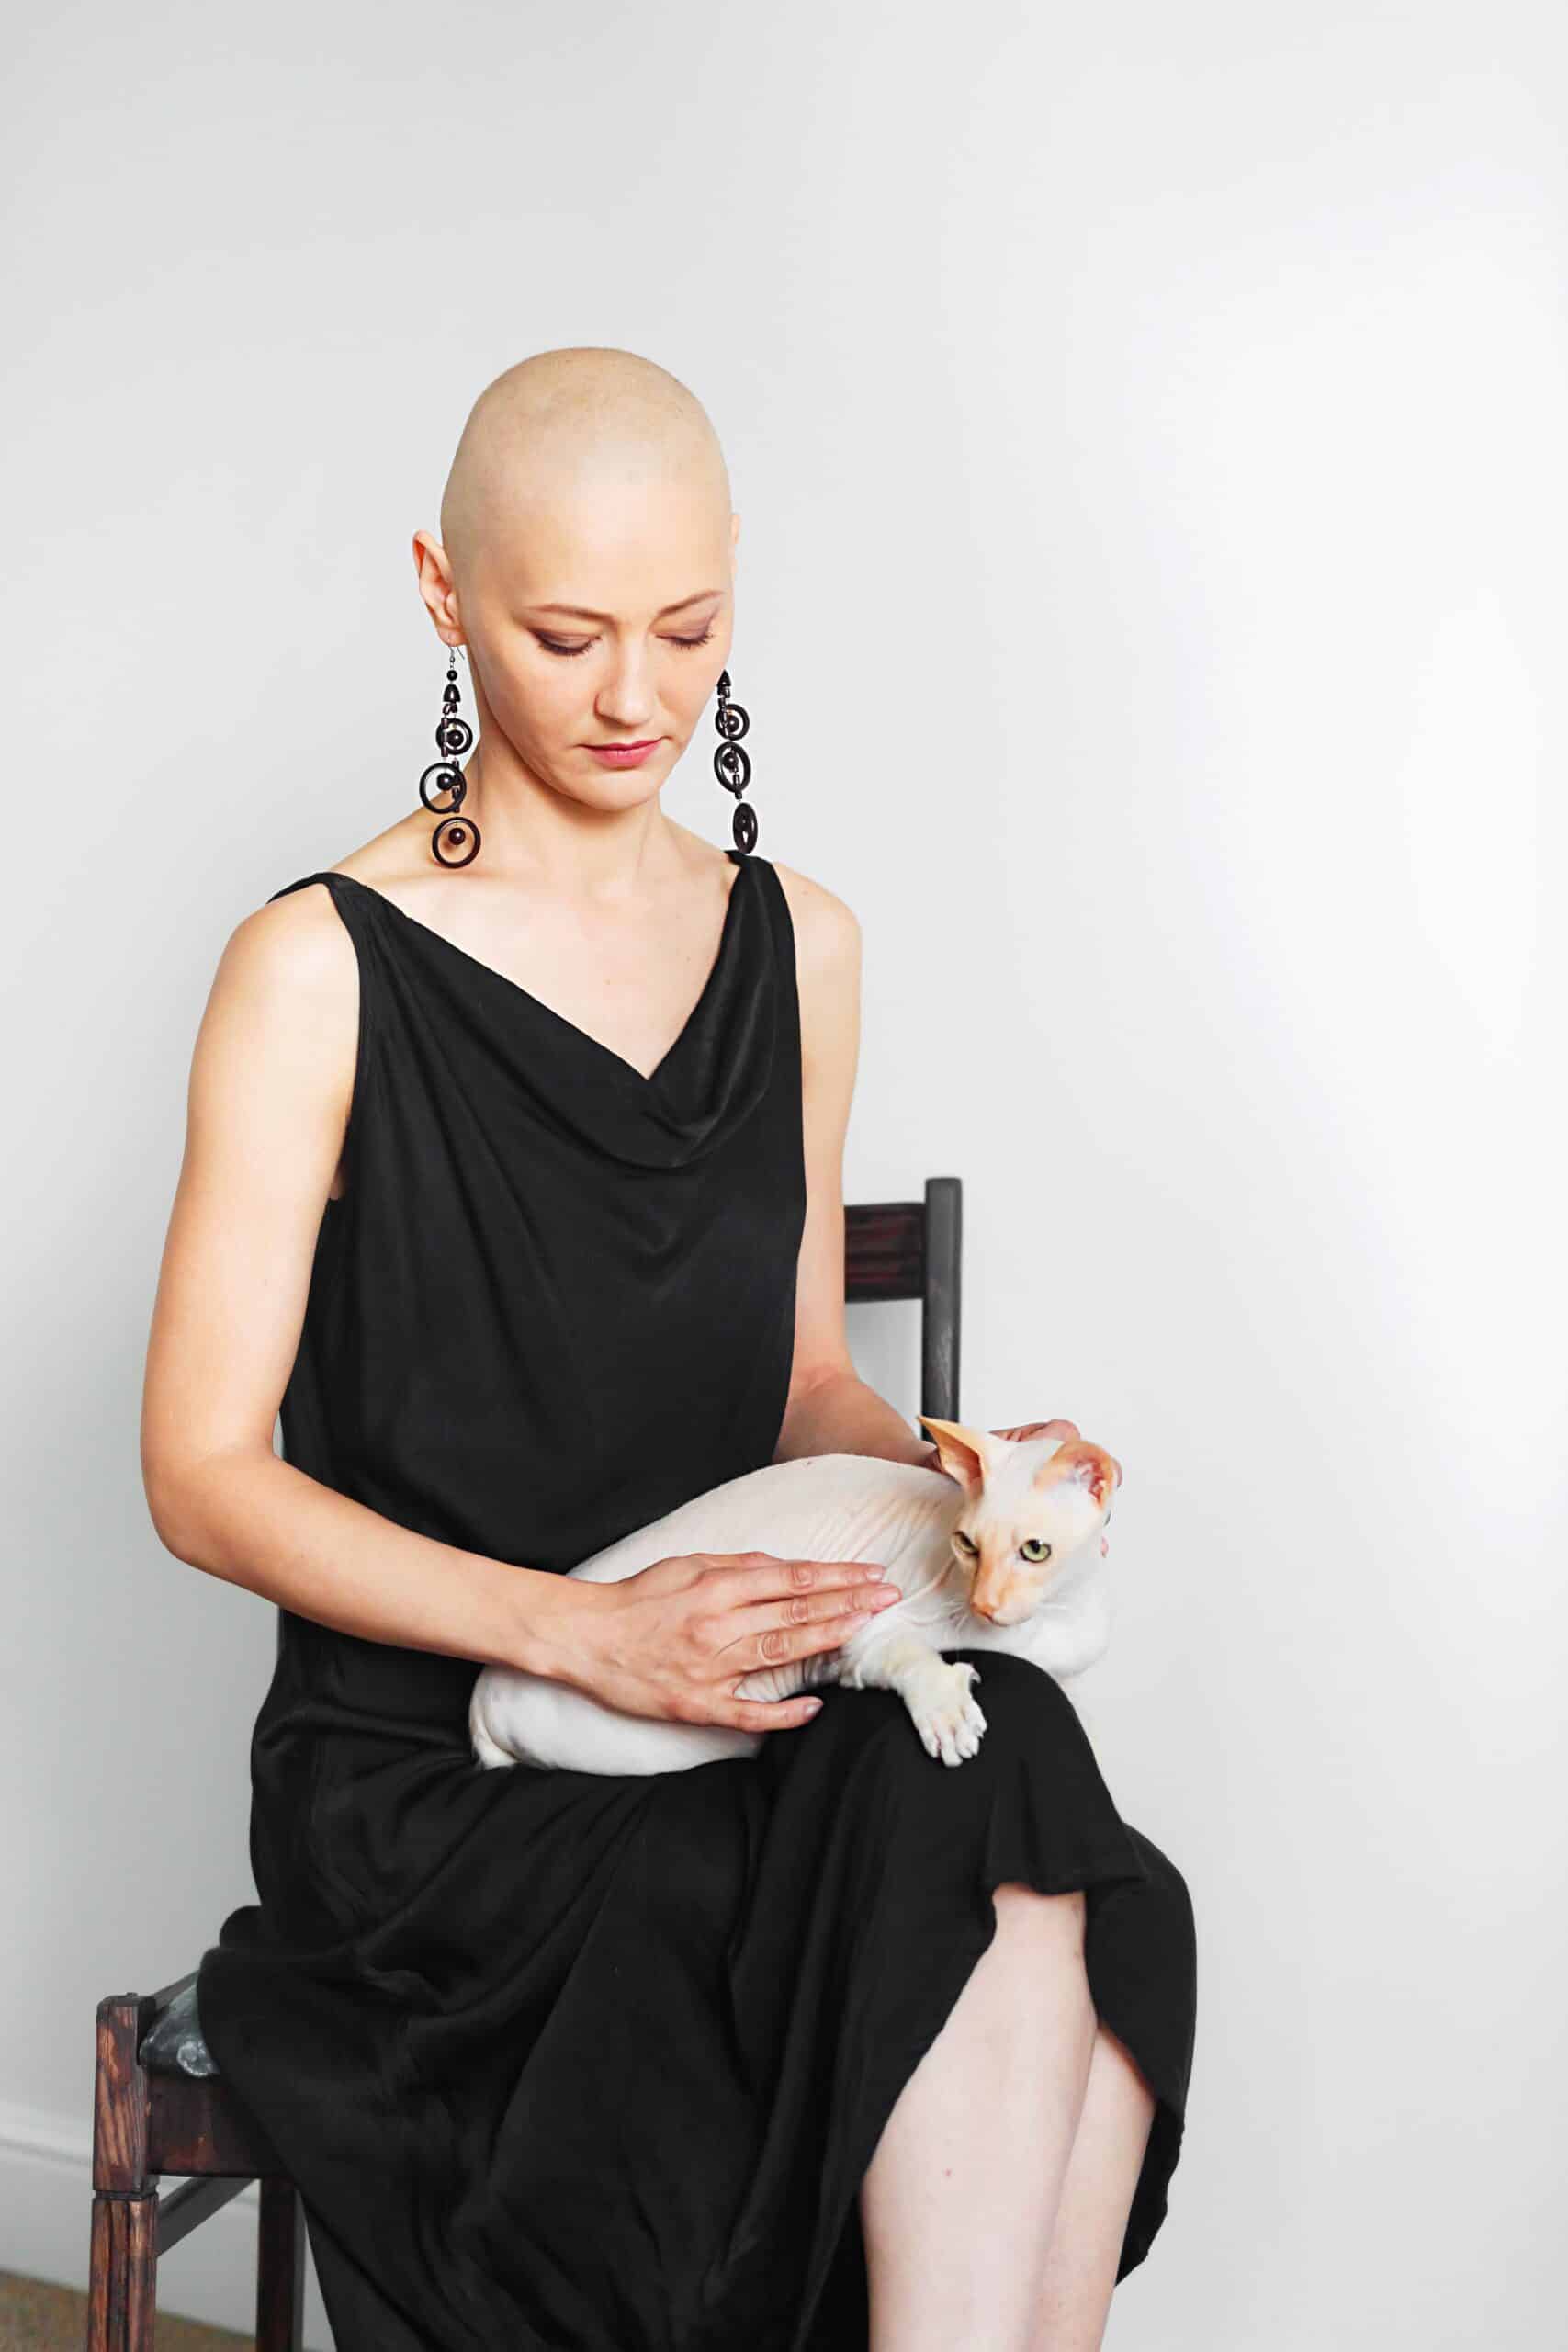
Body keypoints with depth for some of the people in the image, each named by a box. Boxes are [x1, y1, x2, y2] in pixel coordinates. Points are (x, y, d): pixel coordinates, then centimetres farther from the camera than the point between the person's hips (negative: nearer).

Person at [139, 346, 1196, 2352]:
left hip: (744, 1717, 5)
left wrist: (945, 1481, -6)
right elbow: (203, 1472, -7)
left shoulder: (797, 944, 11)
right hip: (430, 1781, -4)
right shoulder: (322, 967, -5)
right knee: (1001, 1902, -28)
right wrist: (579, 1627, -20)